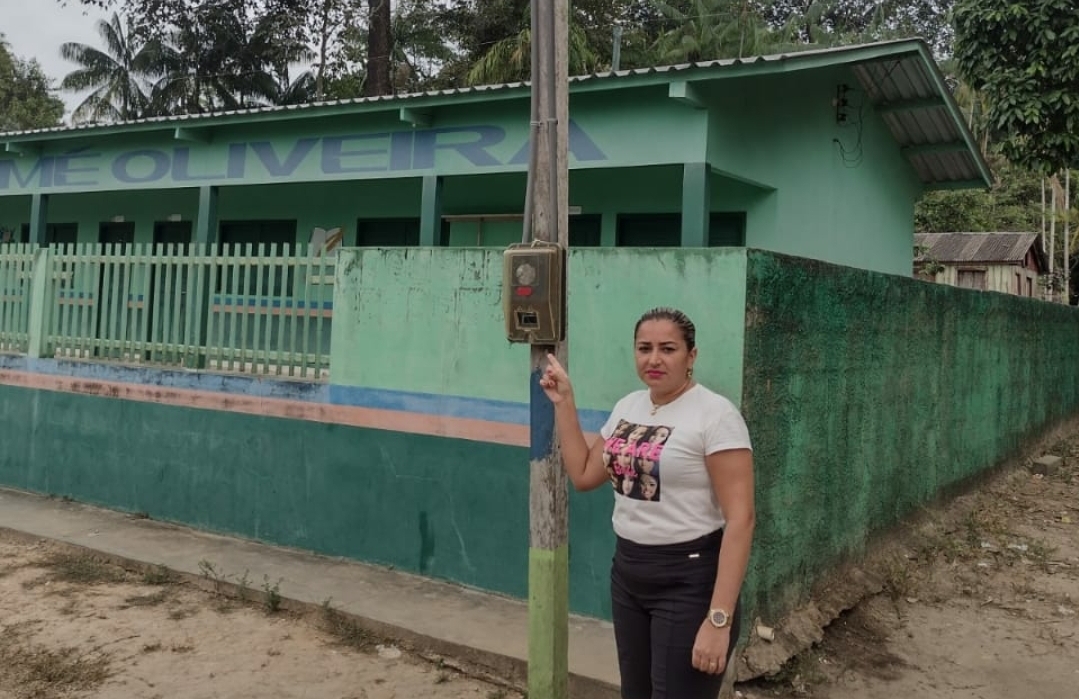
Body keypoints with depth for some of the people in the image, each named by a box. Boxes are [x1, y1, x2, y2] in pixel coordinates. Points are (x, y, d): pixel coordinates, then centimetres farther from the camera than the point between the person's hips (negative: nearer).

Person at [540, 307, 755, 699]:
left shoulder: (715, 414, -16)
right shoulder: (628, 406, 7)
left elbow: (740, 519, -19)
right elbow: (583, 475, 14)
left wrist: (719, 618, -24)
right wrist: (563, 401, 10)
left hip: (689, 581, -7)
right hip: (627, 572, 7)